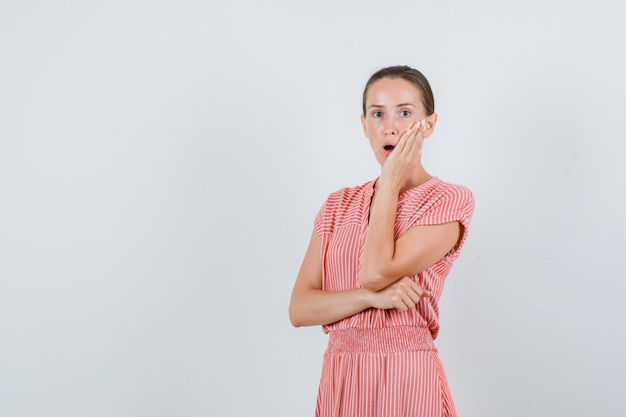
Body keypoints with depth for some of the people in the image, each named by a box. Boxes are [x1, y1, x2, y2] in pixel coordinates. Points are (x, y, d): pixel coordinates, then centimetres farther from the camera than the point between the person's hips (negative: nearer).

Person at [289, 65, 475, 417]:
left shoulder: (449, 200, -6)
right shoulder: (338, 205, 7)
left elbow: (377, 272, -19)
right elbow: (299, 309, -1)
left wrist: (390, 184, -9)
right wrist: (371, 297, -17)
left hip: (406, 379, -4)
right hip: (339, 381, 4)